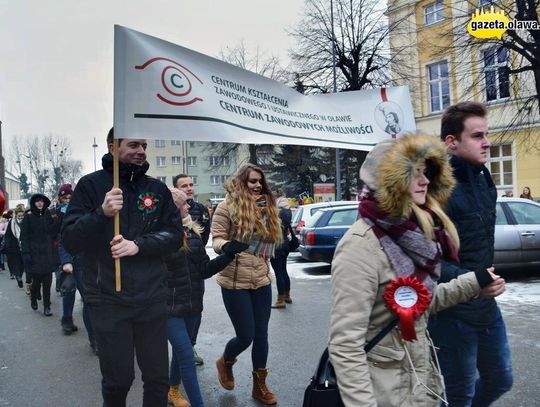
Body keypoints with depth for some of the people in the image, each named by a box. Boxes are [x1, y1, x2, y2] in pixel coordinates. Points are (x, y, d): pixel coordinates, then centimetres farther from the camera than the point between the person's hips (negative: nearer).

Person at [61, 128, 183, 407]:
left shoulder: (158, 189, 6)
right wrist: (101, 213, -24)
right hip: (107, 301, -2)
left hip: (152, 299, 3)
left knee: (158, 378, 12)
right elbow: (70, 242, -8)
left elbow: (175, 235, 1)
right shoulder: (91, 185, -2)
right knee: (118, 380, 12)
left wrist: (139, 245, -15)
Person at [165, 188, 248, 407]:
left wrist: (229, 254, -5)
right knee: (187, 357, -5)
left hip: (191, 305, 6)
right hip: (169, 307, -6)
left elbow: (204, 270, 5)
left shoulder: (193, 232, 4)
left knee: (180, 352, 22)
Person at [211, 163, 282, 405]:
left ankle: (260, 385, 28)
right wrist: (225, 246, -31)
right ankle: (225, 362, 35)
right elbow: (216, 240, -10)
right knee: (246, 336, 1)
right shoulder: (228, 206, -7)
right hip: (235, 282, -5)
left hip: (261, 280, 5)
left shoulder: (265, 206, 8)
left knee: (261, 334, 11)